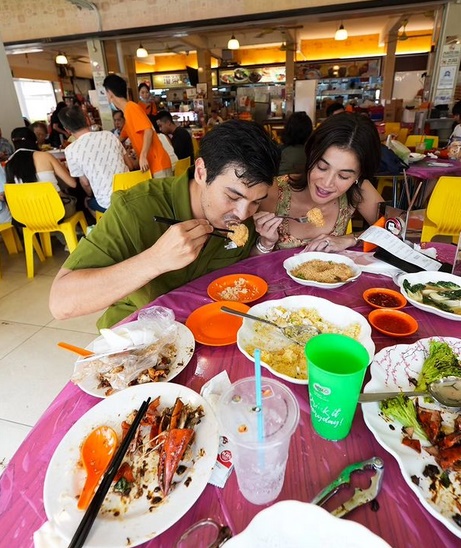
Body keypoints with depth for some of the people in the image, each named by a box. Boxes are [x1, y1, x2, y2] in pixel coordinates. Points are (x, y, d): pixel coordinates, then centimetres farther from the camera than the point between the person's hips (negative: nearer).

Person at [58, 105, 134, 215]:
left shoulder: (71, 150, -9)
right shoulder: (108, 134, 0)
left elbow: (85, 183, 1)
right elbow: (130, 165, 7)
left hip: (109, 204, -3)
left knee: (88, 202, 31)